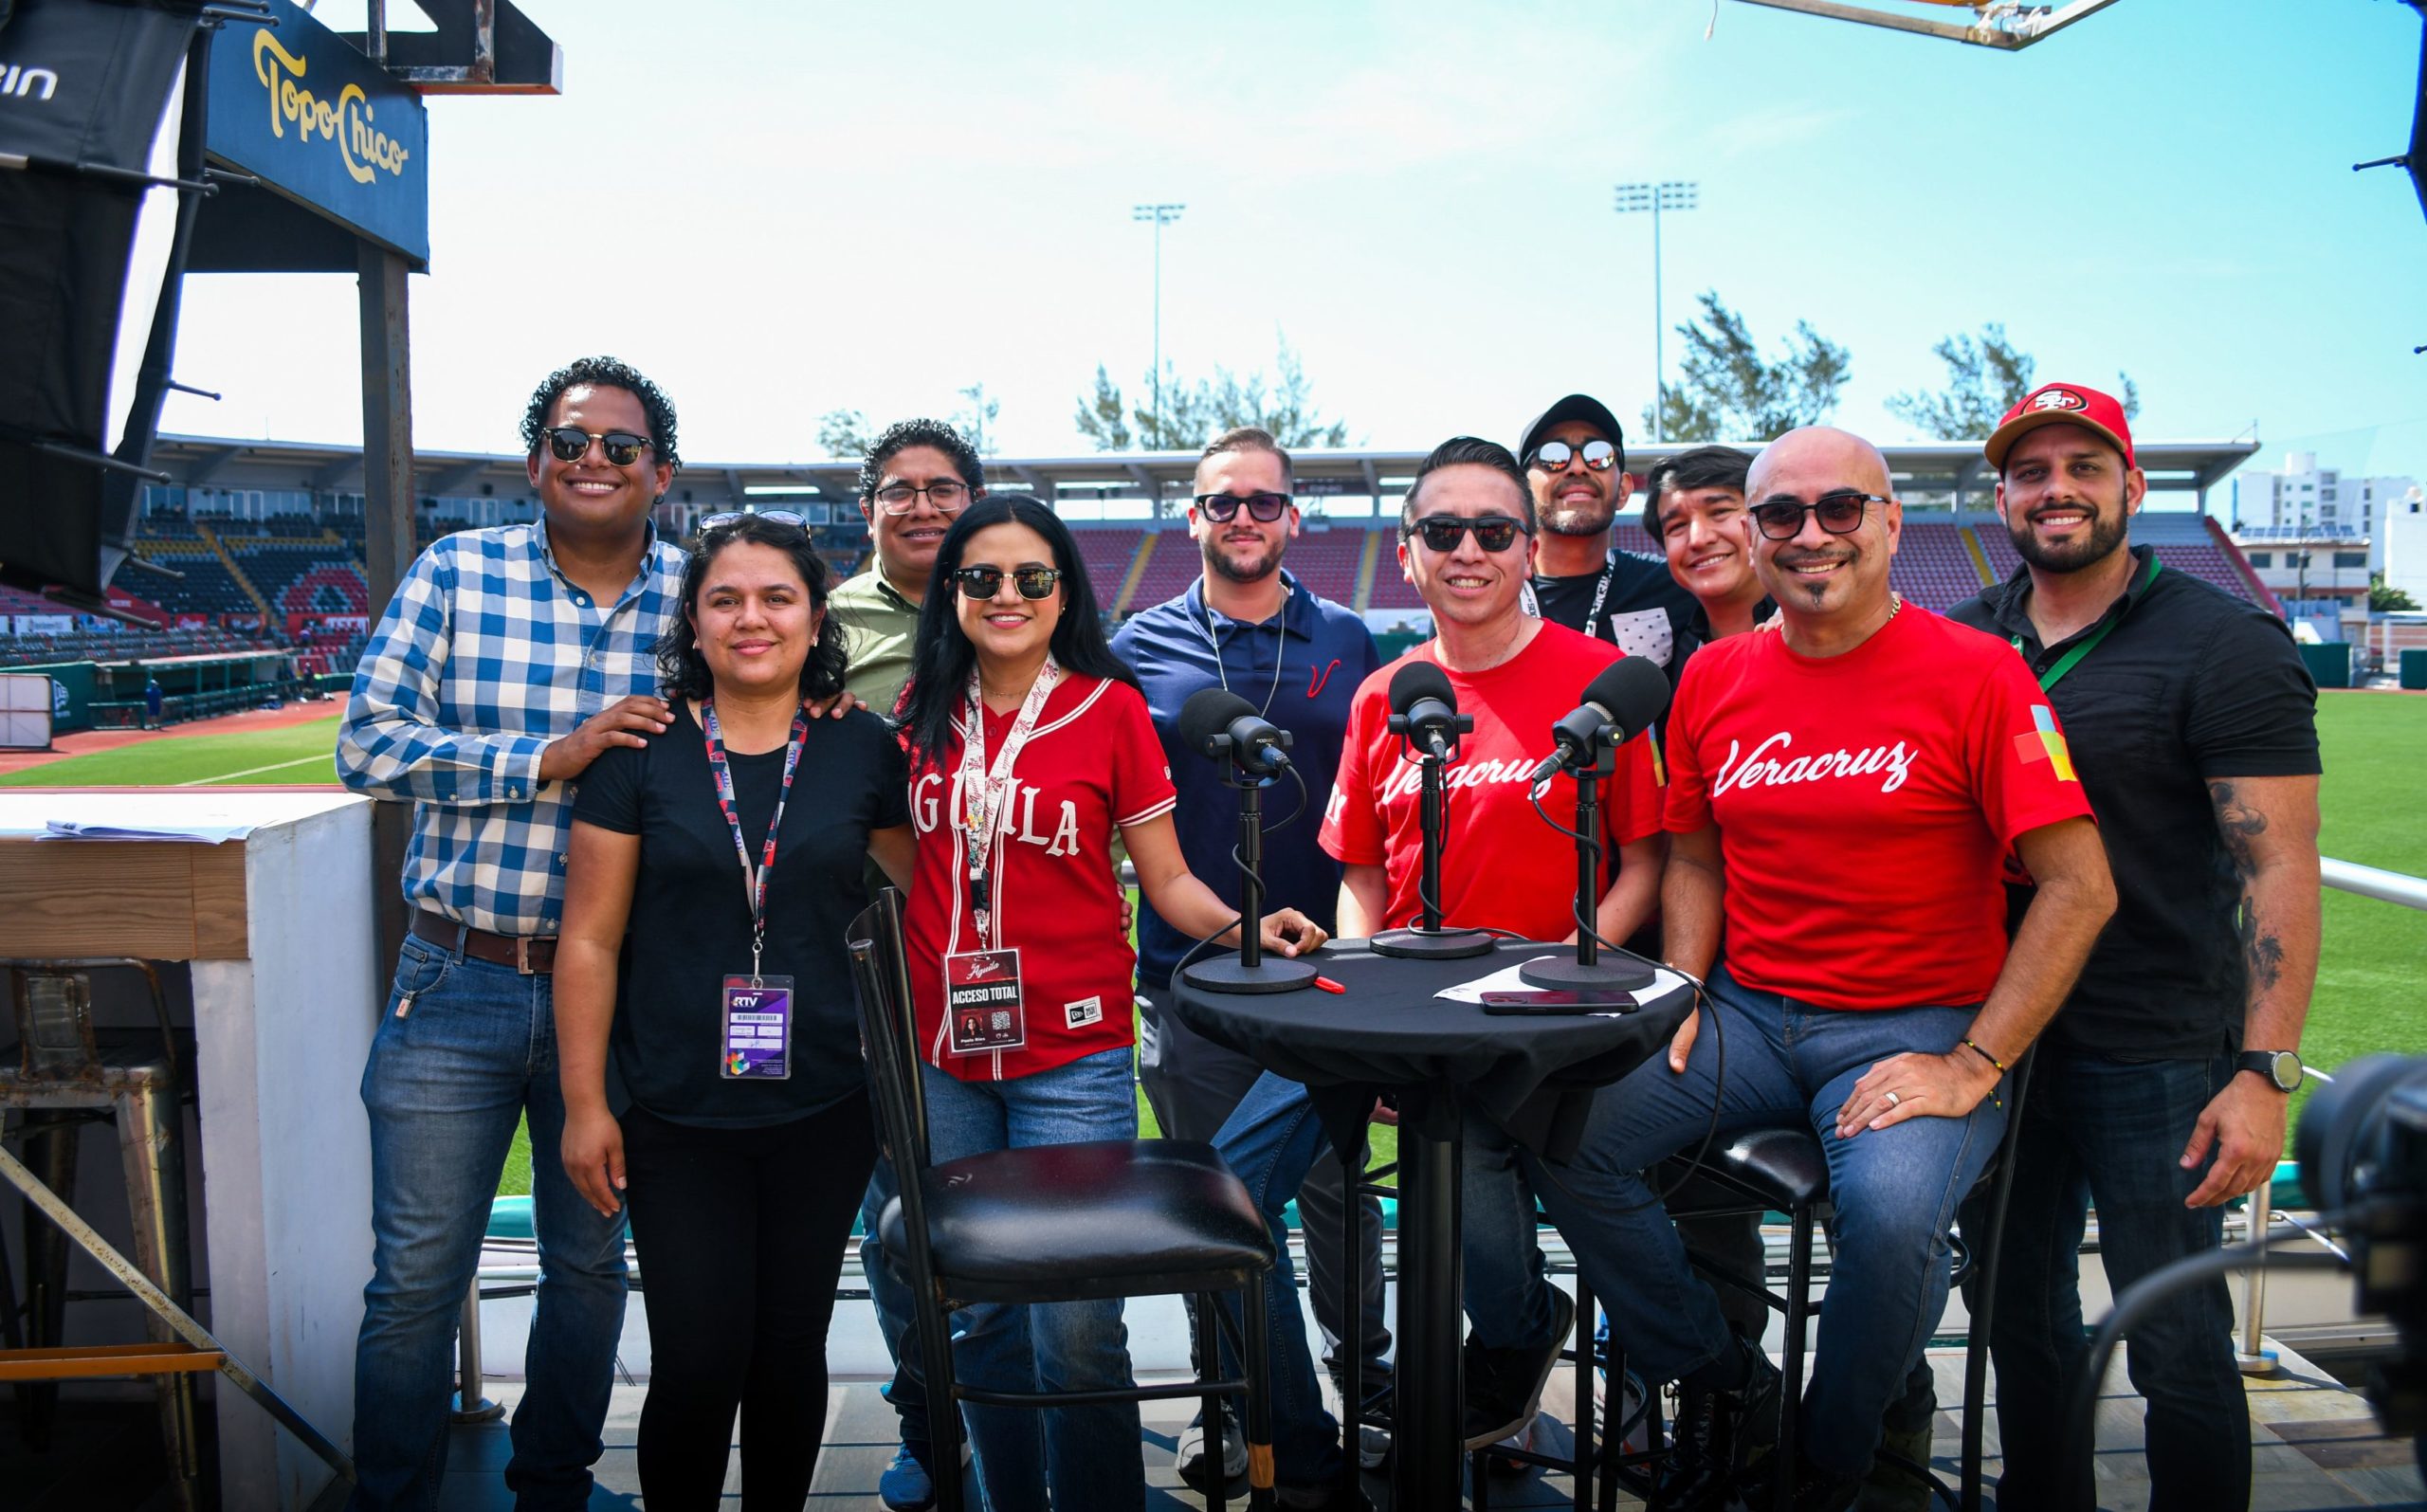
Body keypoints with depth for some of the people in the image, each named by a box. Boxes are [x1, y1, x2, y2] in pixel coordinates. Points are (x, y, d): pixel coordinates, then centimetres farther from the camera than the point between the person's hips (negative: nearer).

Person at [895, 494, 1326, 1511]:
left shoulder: (1111, 709, -2)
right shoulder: (923, 710, 6)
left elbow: (1167, 880, -1)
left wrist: (1243, 925, -16)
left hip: (1072, 1056, -3)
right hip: (944, 1055, 3)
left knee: (1075, 1329, -5)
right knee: (982, 1316, 13)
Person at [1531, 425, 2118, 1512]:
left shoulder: (1975, 672, -8)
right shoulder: (1715, 678, 8)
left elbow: (2079, 889, -11)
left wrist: (1974, 1066, -15)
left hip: (1915, 1031, -4)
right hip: (1745, 1016, 5)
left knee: (1892, 1209, -32)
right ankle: (1721, 1380, 8)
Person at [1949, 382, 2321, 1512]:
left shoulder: (2226, 644, -8)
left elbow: (2280, 865, -13)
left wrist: (2265, 1071, -20)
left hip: (2160, 1058, -5)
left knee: (2176, 1345, 3)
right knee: (2020, 1311, 17)